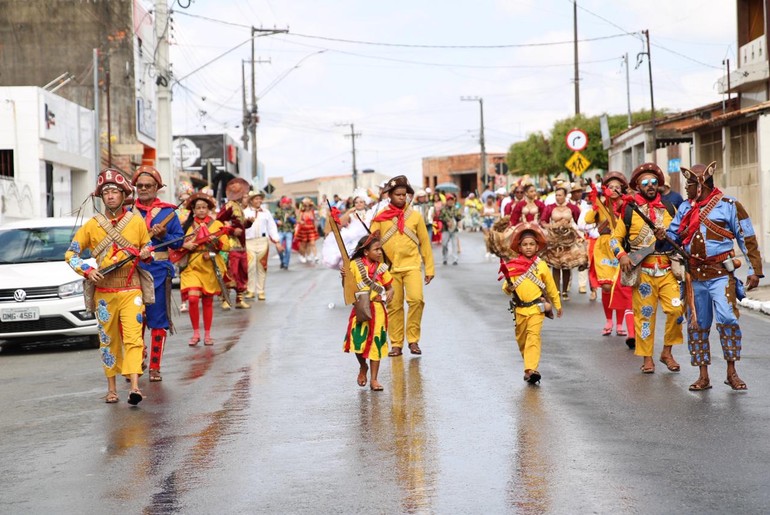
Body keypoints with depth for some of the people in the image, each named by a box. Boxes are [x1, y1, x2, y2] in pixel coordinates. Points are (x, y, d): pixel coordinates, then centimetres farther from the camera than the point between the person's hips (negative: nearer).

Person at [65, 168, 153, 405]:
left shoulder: (137, 222, 3)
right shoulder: (92, 225, 2)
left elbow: (147, 250, 15)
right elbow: (71, 253, 8)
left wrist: (146, 254, -8)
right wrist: (87, 271, -8)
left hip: (131, 290, -1)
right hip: (104, 292, 1)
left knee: (133, 337, -13)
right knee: (108, 339, 8)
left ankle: (134, 387, -21)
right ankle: (112, 387, 18)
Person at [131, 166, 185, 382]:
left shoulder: (168, 212, 6)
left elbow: (179, 241, 5)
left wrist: (163, 236, -13)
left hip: (159, 271, -1)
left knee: (158, 321, 0)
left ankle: (155, 367, 6)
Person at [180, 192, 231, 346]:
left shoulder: (217, 224, 6)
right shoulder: (187, 225, 9)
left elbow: (226, 246, 2)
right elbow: (179, 244, 13)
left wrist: (216, 242, -16)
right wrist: (185, 246, -8)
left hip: (210, 266, 0)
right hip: (192, 266, 0)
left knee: (208, 301, 5)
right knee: (193, 298, -15)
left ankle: (207, 334, 17)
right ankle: (196, 333, -1)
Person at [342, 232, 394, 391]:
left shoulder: (381, 267, 4)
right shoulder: (355, 264, -3)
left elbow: (390, 287, 12)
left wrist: (389, 293, -9)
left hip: (377, 309, 2)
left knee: (376, 343, 1)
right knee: (358, 341, -10)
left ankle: (374, 379, 10)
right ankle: (363, 367, 23)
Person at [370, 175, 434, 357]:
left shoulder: (415, 216, 5)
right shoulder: (380, 217, 3)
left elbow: (425, 243, 9)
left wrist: (429, 268, 8)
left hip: (412, 265, 0)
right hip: (390, 268, 0)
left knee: (416, 299, -18)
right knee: (394, 306, 3)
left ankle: (413, 340, -4)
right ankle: (396, 344, 14)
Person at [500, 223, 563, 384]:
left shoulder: (541, 265, 1)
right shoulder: (512, 266, 2)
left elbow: (551, 286, 11)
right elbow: (506, 287, 6)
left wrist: (557, 305, 19)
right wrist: (508, 287, -18)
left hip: (537, 308, -2)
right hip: (519, 308, 3)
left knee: (534, 336, -15)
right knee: (521, 338, 13)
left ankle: (531, 370, -22)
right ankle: (529, 363, 34)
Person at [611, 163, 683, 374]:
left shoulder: (669, 209, 11)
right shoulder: (629, 211, 5)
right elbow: (615, 238, 8)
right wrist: (621, 255, -10)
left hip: (667, 270, 2)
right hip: (642, 272, -2)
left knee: (676, 309, -10)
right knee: (645, 314, 1)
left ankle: (667, 352, 7)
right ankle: (647, 357, 12)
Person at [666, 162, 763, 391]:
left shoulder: (728, 206, -3)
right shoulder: (685, 208, 11)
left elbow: (747, 239, -1)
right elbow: (673, 235, 17)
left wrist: (755, 270, -4)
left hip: (720, 274, -5)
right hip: (695, 275, 5)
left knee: (727, 318, -18)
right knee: (698, 325, 6)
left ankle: (731, 372, -6)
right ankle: (703, 376, 14)